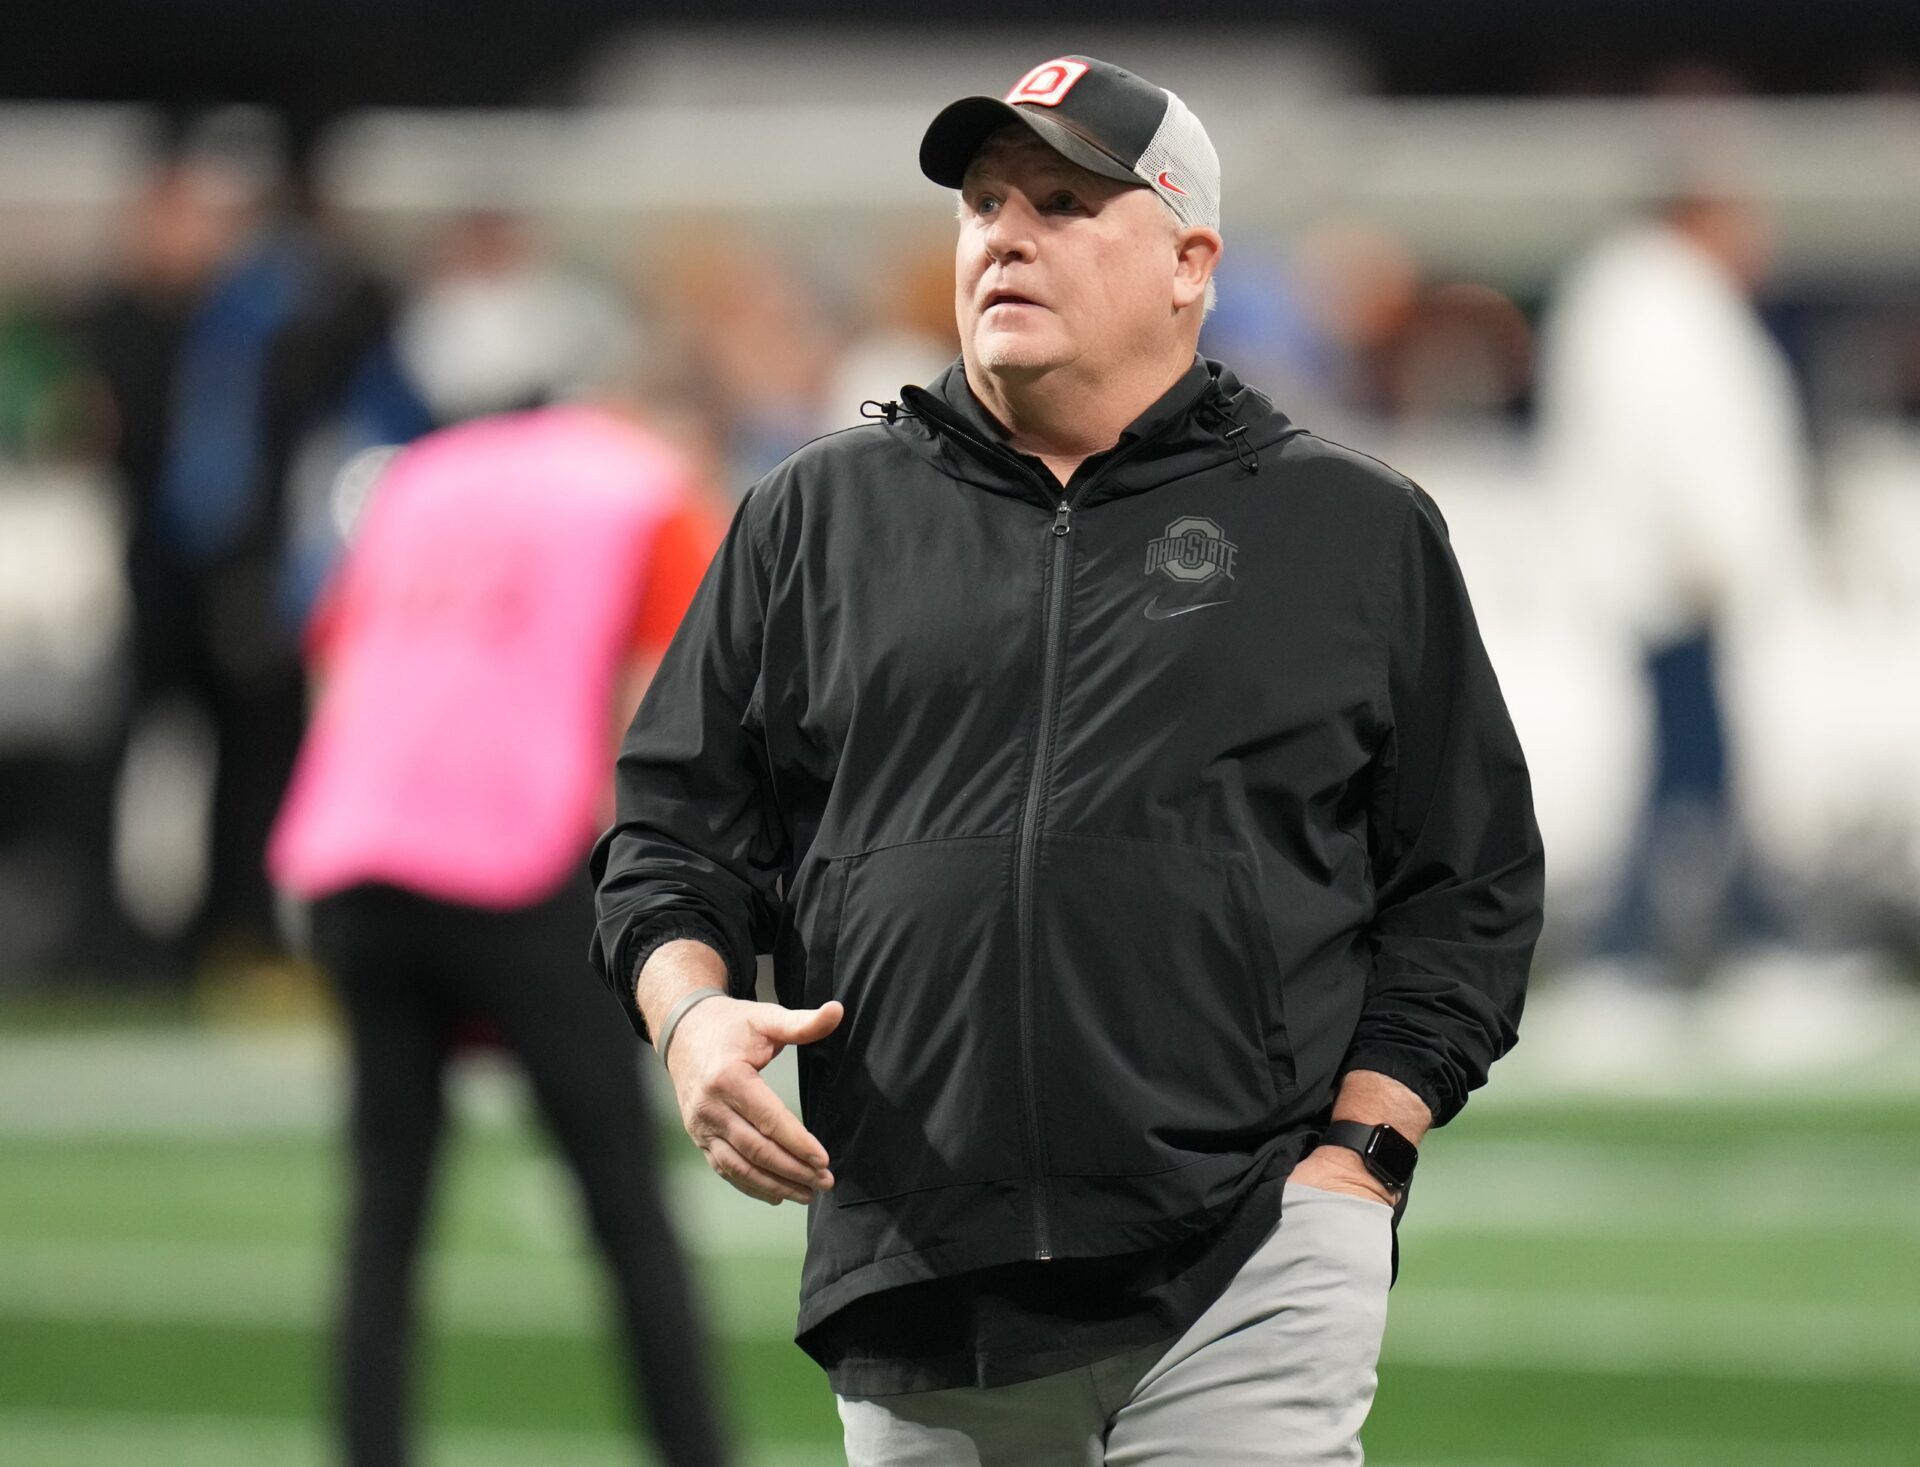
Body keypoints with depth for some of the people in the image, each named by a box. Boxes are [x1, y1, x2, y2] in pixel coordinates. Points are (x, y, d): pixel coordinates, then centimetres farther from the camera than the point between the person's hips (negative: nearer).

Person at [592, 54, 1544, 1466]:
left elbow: (1469, 888, 8)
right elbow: (674, 829, 16)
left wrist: (1354, 1161, -4)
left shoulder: (1358, 531, 10)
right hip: (913, 1291, 3)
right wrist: (691, 1012, -5)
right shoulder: (819, 514, 15)